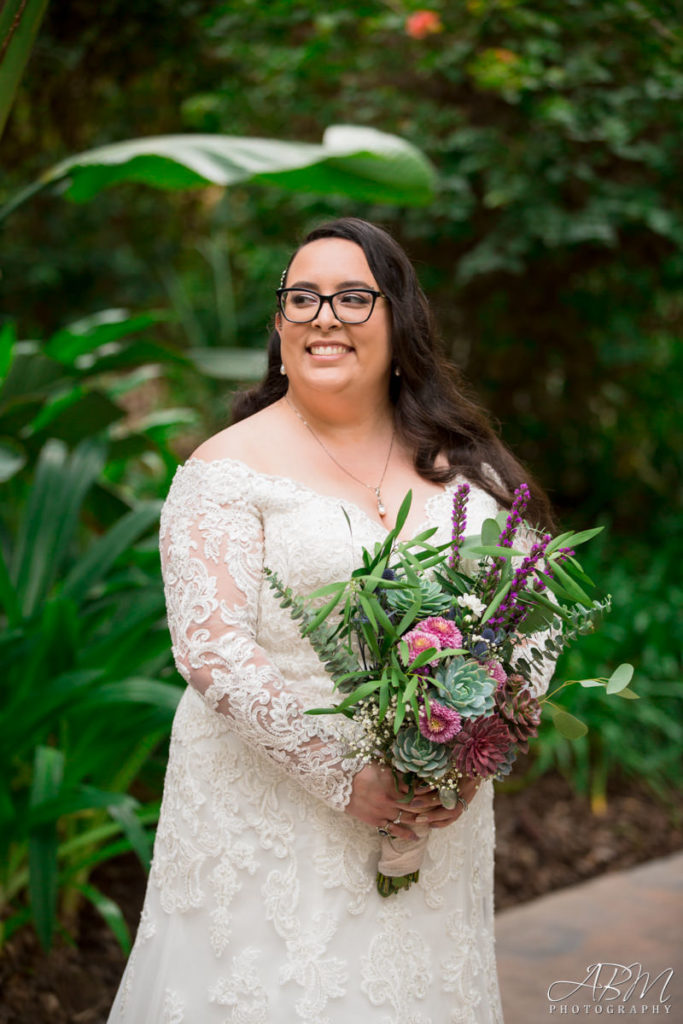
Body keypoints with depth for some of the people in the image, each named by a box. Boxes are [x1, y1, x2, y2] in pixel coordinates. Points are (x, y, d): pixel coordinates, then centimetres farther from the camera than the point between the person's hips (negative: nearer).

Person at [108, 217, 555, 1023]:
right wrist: (344, 780, -18)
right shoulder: (230, 468, -7)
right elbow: (212, 652, -14)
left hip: (434, 823, 4)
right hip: (271, 816, -3)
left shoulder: (462, 466, 6)